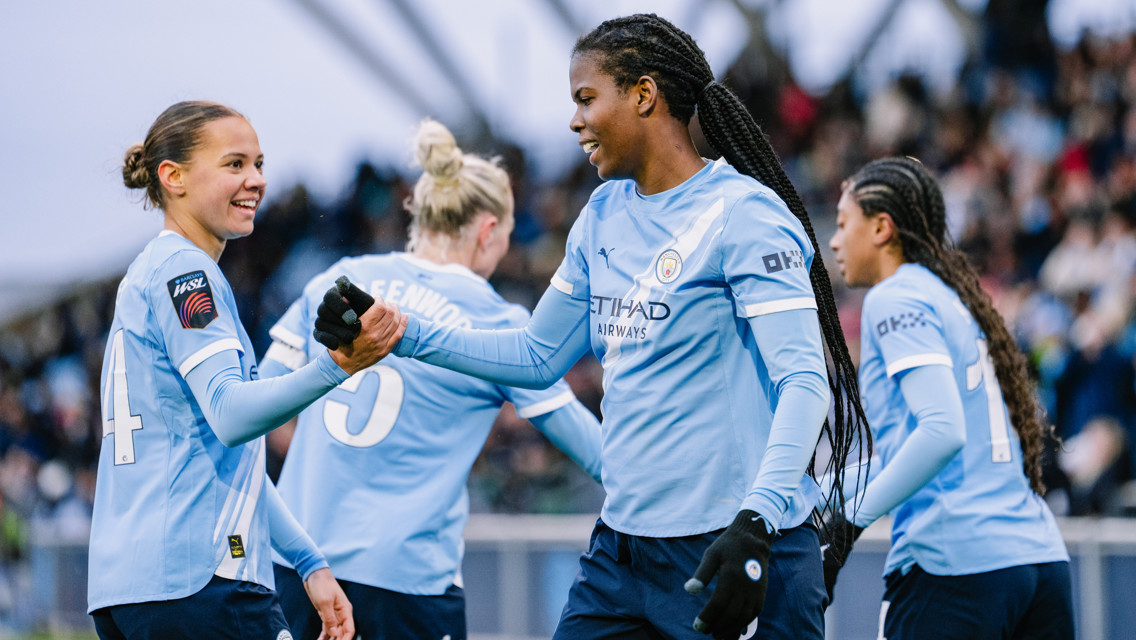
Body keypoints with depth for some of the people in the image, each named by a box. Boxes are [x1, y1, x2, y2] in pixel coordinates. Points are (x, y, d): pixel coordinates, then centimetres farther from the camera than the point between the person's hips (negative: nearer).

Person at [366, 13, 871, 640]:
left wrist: (755, 523, -29)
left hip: (734, 554, -7)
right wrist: (402, 333, 13)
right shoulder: (605, 214, 13)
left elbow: (803, 382, -18)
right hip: (622, 546, 7)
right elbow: (539, 355, 22)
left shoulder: (743, 214, -11)